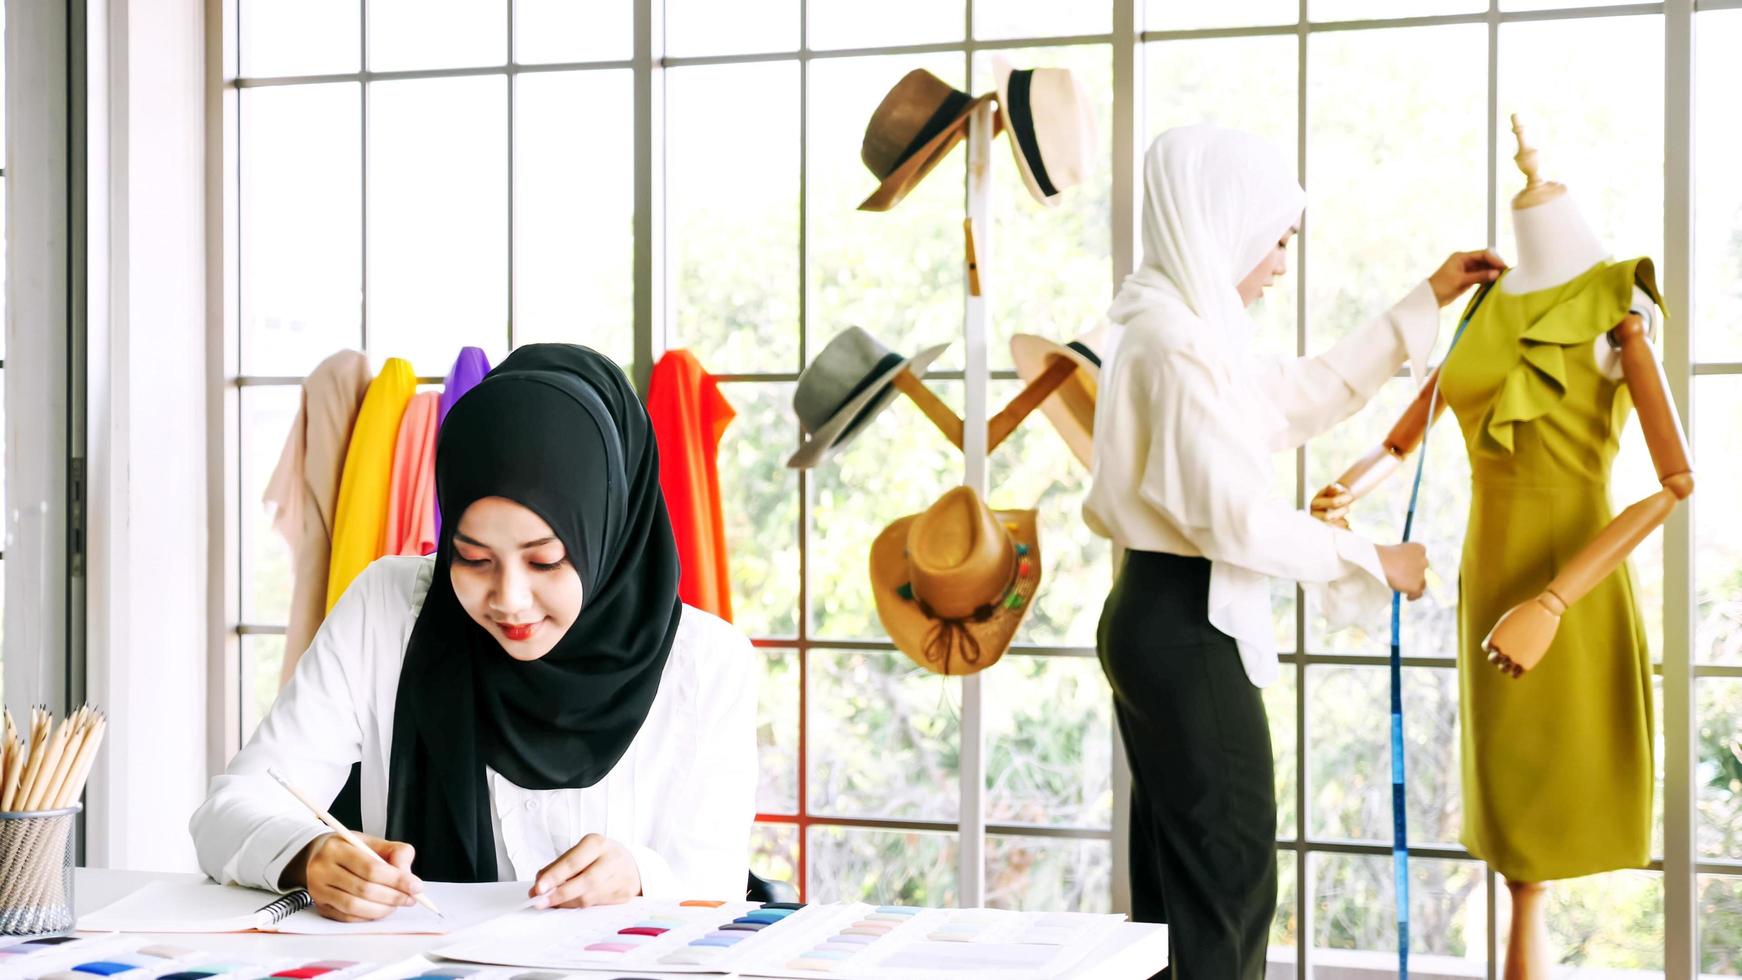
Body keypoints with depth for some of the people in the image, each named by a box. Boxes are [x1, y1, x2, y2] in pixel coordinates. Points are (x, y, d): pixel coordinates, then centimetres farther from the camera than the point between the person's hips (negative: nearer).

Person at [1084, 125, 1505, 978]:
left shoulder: (1185, 327, 14)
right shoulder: (1180, 341, -18)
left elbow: (1306, 394, 24)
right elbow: (1236, 517, -21)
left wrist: (1429, 301, 26)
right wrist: (1372, 561, -9)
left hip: (1161, 620, 10)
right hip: (1187, 627, -10)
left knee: (1175, 876, 14)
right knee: (1228, 876, -2)